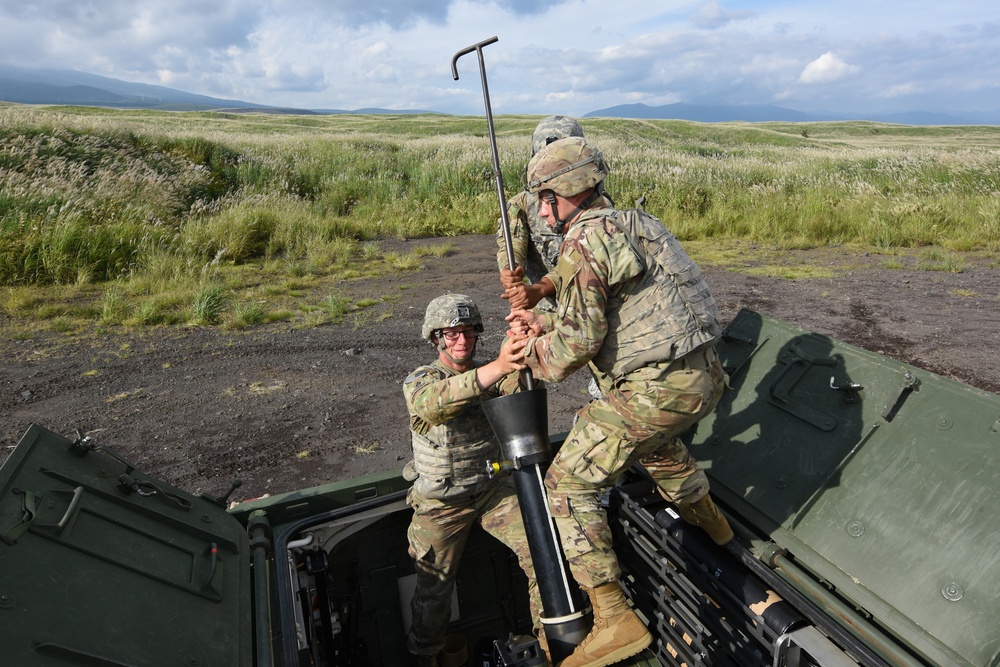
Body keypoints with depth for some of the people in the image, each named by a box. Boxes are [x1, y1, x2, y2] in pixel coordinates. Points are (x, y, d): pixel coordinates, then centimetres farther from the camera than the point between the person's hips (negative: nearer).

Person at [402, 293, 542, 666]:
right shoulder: (418, 382, -12)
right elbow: (434, 402, -38)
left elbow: (520, 387, -25)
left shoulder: (491, 374, -1)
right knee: (433, 588, 8)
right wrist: (498, 366, -54)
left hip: (493, 488, 2)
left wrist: (523, 354, -50)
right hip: (440, 501, -2)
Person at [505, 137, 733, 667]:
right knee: (651, 436, 40)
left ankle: (614, 621, 4)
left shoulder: (586, 240, -13)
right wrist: (545, 323, 18)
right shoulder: (629, 222, 18)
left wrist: (531, 353, 2)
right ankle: (707, 518, 60)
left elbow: (581, 339, -16)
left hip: (657, 388, -10)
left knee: (568, 484, 0)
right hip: (701, 378, 10)